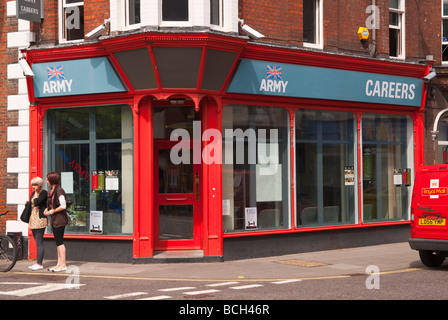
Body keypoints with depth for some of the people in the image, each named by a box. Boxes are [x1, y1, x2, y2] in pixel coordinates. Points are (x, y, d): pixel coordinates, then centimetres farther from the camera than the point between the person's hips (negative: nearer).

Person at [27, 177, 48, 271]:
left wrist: (36, 193, -11)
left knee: (39, 242, -10)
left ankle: (39, 264, -10)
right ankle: (40, 260, 16)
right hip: (33, 219, 9)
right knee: (37, 241, 11)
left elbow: (37, 203, -21)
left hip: (40, 219, -9)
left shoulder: (44, 192, -9)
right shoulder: (33, 193, 16)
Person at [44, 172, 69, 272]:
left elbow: (63, 206, -19)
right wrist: (47, 209, 8)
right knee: (58, 242, 10)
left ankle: (63, 265, -5)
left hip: (60, 219, -10)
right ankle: (59, 264, 14)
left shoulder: (59, 190, -15)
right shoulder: (52, 191, 15)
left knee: (59, 241, -8)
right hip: (55, 219, 10)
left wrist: (52, 211, -13)